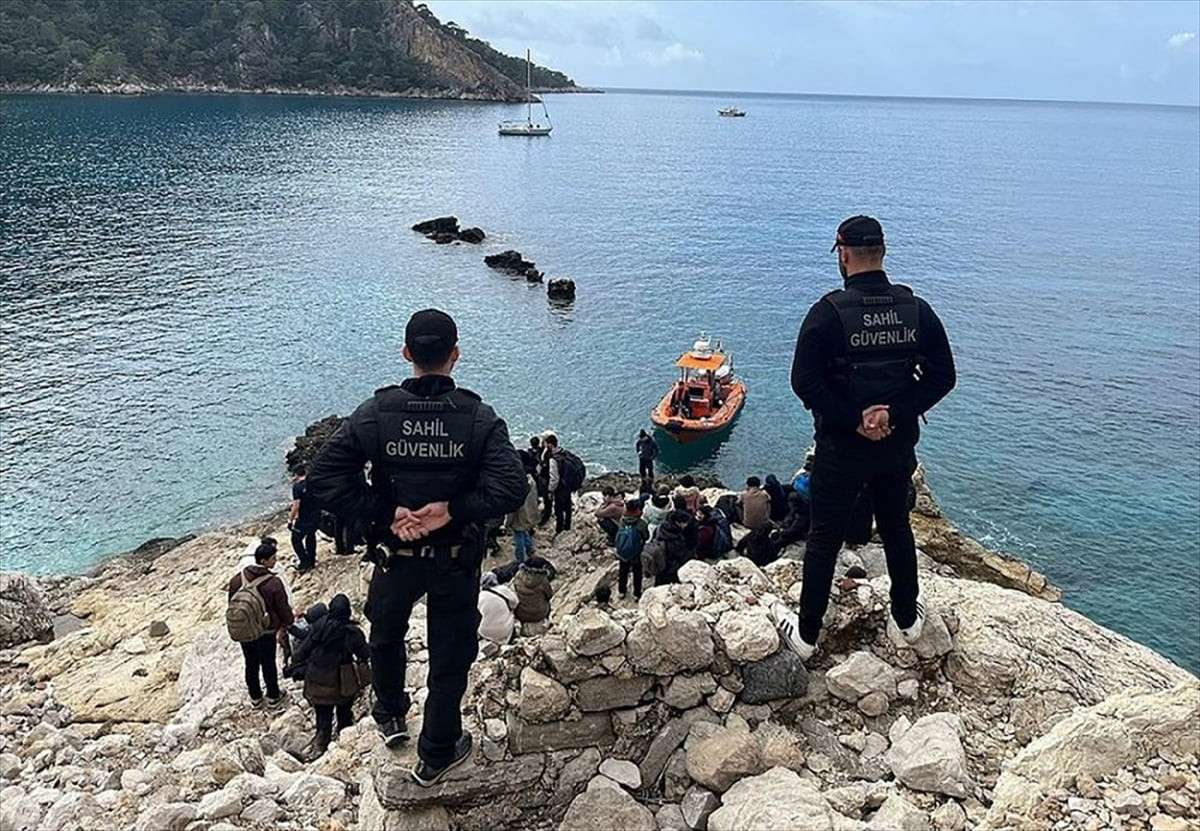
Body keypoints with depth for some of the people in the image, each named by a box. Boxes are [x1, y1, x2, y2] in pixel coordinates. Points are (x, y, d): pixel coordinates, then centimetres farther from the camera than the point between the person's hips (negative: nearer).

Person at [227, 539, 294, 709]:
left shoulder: (237, 578, -8)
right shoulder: (273, 583, -25)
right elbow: (283, 608, -14)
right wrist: (290, 621, 7)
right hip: (266, 633, -4)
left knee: (251, 664, 20)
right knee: (268, 665, 13)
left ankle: (255, 697, 35)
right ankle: (273, 698, 30)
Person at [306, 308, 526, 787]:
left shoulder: (375, 414, -13)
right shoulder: (478, 418, -16)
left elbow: (323, 478, -16)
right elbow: (512, 488, -26)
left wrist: (386, 513, -15)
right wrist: (453, 509, -19)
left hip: (395, 555, 2)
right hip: (457, 560, -1)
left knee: (386, 635, 29)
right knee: (450, 653, 16)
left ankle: (391, 716, 50)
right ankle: (437, 754, 30)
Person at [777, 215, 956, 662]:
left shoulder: (829, 311, -16)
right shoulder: (917, 309, -4)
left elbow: (805, 382, -20)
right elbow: (942, 376, -2)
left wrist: (853, 421, -14)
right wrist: (895, 415, -10)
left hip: (841, 448, -4)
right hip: (899, 445, 4)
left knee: (824, 539, 9)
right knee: (897, 530, 22)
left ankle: (806, 634, 20)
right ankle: (907, 619, 39)